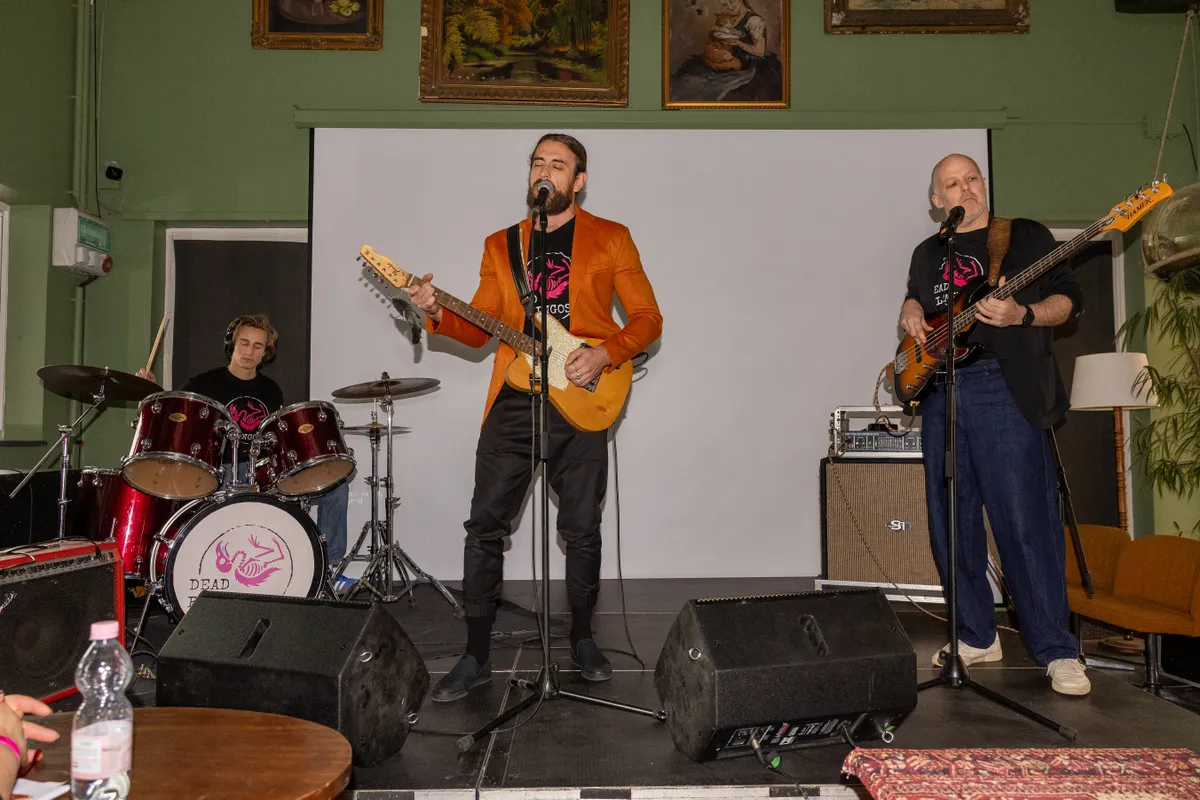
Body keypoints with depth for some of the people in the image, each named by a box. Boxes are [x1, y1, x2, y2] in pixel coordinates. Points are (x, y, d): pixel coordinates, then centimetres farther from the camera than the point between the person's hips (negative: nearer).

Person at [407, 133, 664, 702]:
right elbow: (479, 328, 11)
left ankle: (582, 639, 27)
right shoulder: (500, 245, 14)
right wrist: (437, 314, -8)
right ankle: (476, 655, 12)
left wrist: (603, 354, -12)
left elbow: (648, 318, 3)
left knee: (582, 530, 6)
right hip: (513, 400, 2)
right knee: (485, 526, -1)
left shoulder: (611, 239, 7)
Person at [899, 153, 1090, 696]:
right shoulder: (927, 254, 20)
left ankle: (1057, 651, 1)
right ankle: (977, 637, 20)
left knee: (1025, 521, -9)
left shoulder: (1027, 236, 7)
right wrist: (910, 311, 9)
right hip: (940, 392, 5)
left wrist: (1022, 314, -15)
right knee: (950, 524, 7)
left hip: (1005, 390, -5)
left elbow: (1069, 298, 4)